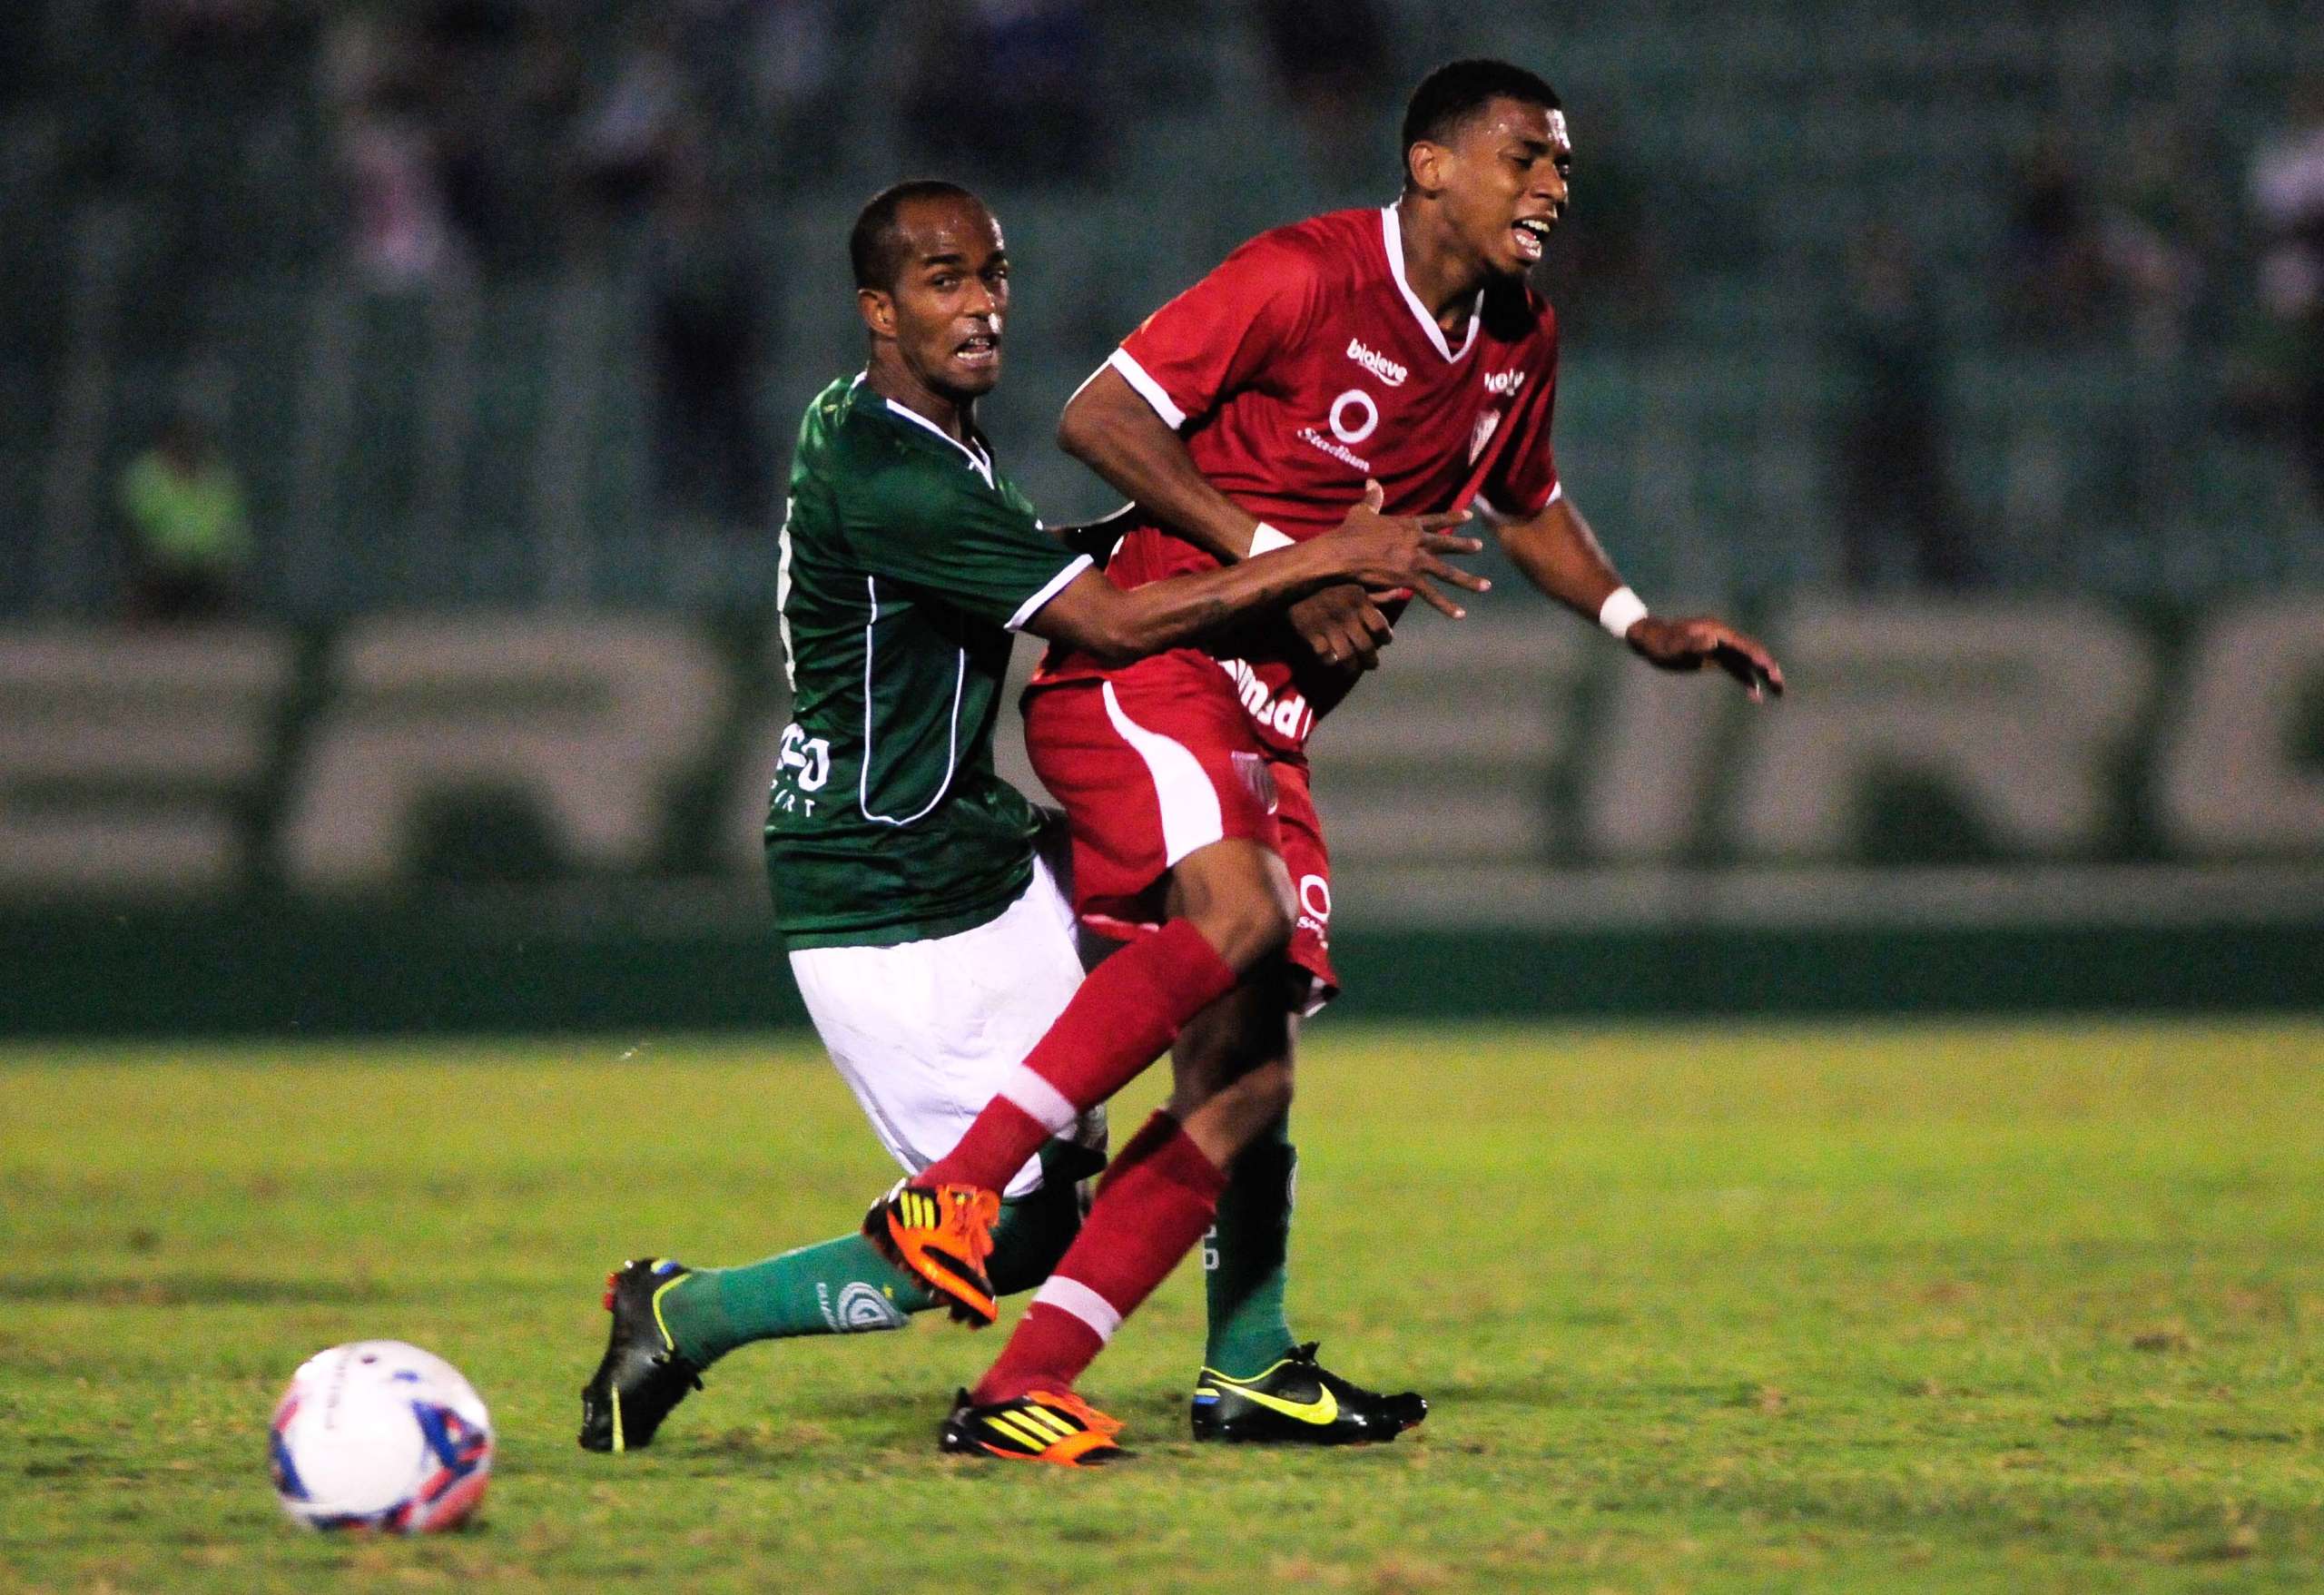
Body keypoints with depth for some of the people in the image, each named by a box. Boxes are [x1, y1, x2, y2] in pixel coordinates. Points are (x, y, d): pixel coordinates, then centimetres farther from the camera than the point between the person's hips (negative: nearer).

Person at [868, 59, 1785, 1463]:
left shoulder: (1521, 342, 12)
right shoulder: (1304, 279, -12)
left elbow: (1530, 505, 31)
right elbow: (1099, 417, -14)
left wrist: (1640, 626, 17)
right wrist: (1276, 558, -19)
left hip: (1269, 719, 8)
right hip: (1143, 657, -8)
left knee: (1246, 1085, -2)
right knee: (1236, 915, -35)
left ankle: (1021, 1387, -3)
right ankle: (953, 1188, -33)